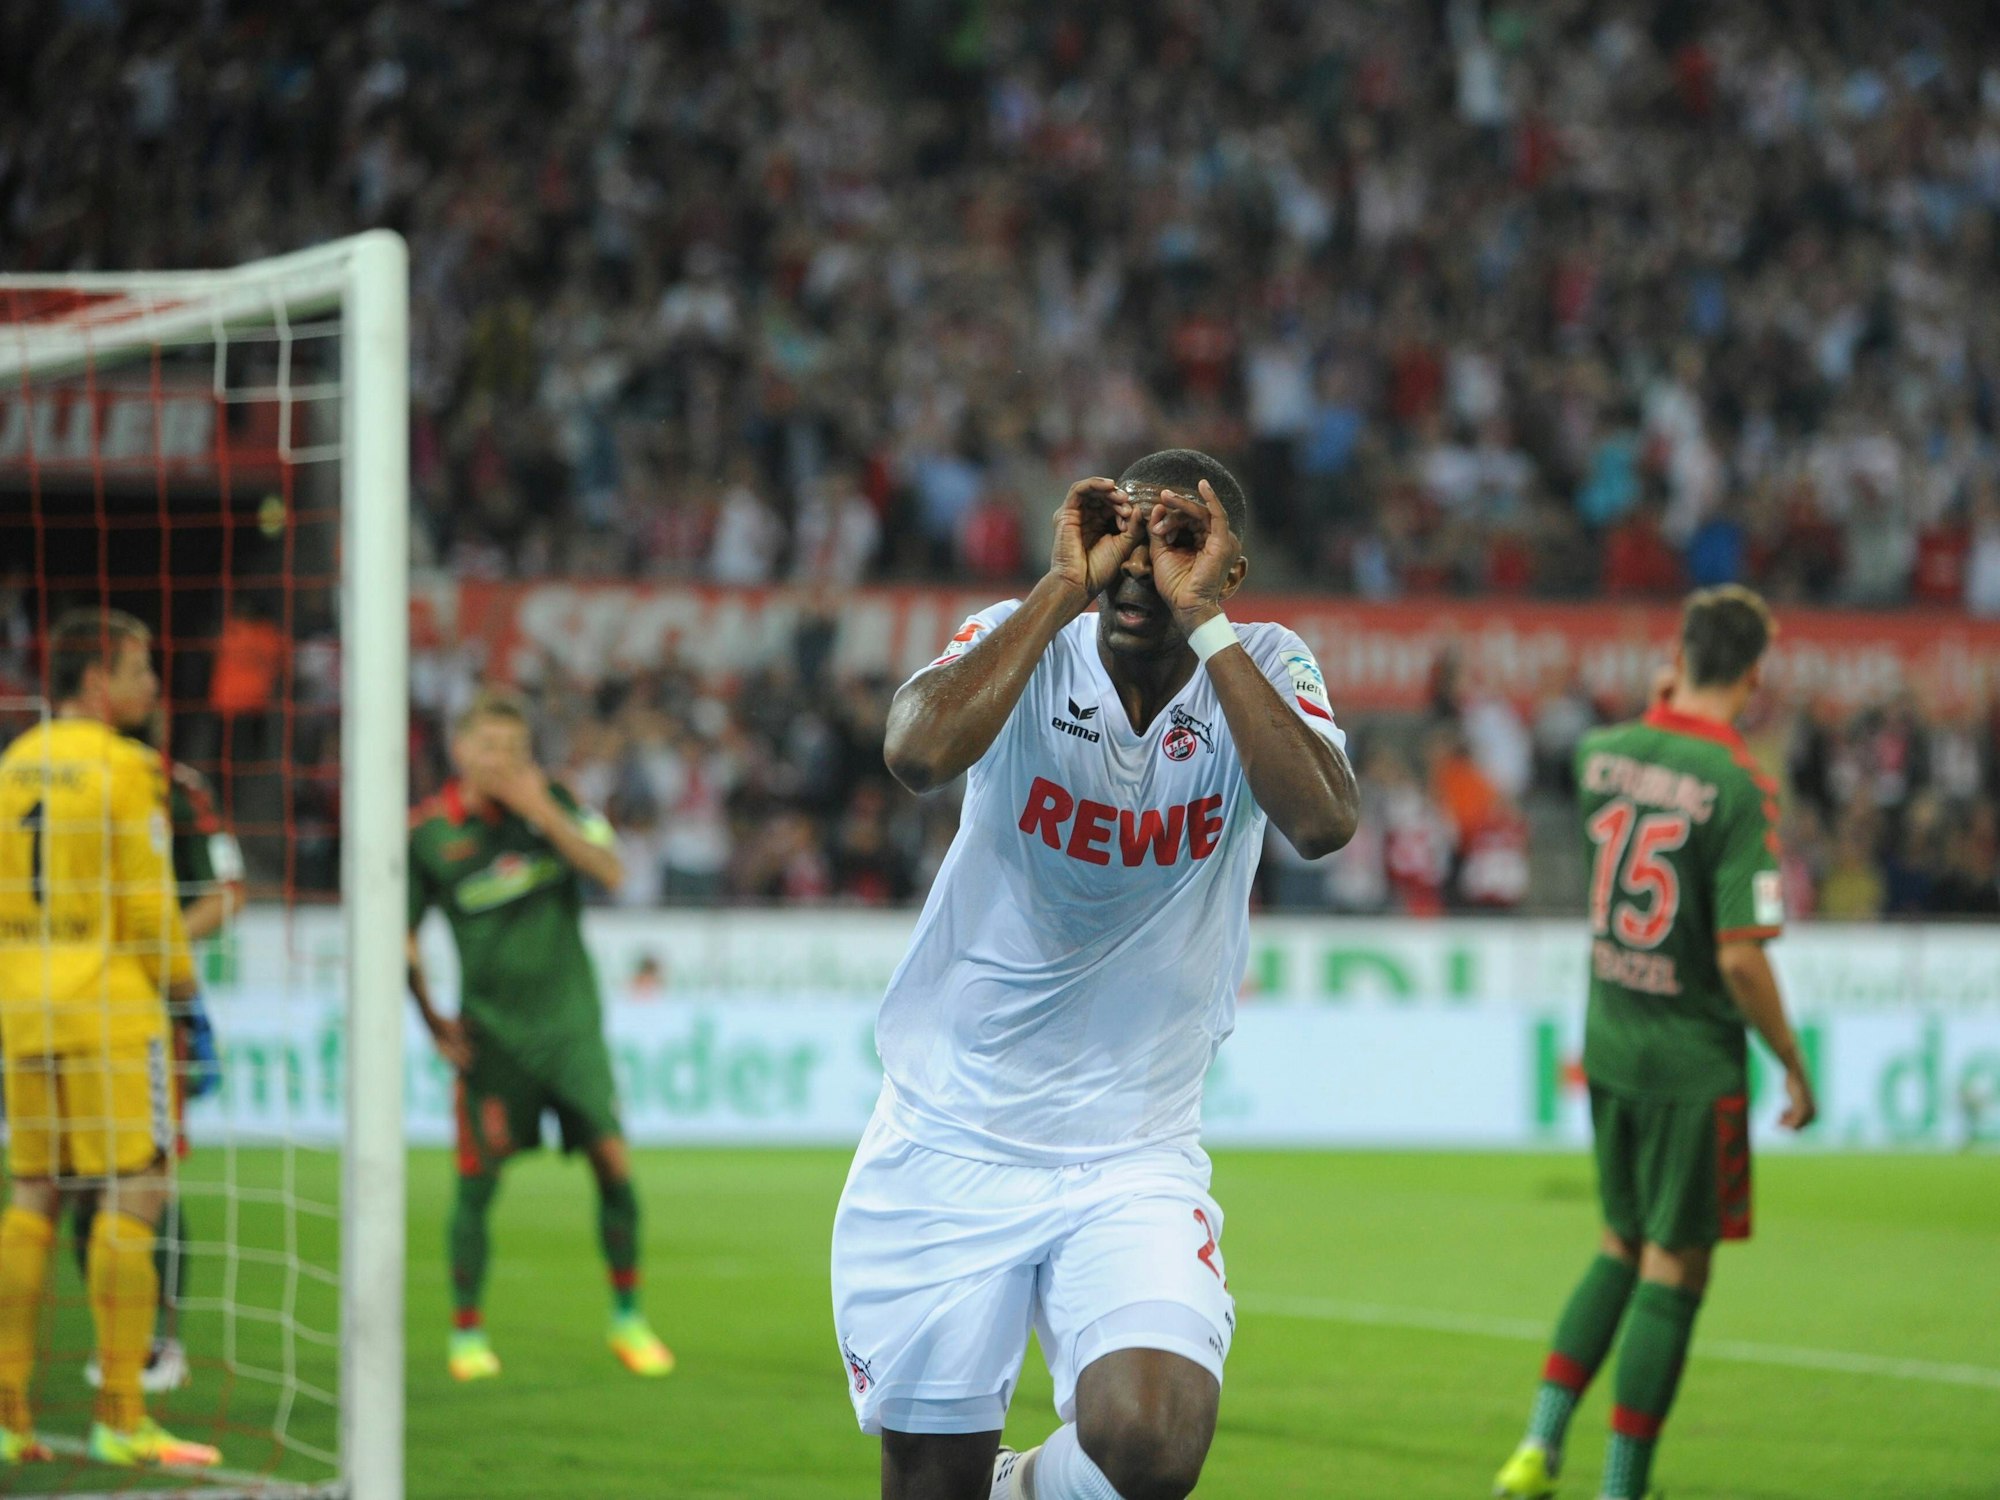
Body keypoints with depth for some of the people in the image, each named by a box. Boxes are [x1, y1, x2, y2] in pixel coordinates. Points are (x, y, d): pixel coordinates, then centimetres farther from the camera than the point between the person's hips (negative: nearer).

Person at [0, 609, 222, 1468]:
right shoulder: (122, 770, -10)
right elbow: (148, 904, -10)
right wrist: (180, 978, 5)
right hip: (111, 1007, -7)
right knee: (134, 1195, -4)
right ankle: (119, 1417, -8)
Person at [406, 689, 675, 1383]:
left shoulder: (553, 801, 0)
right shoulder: (427, 832, -4)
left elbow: (610, 871, -11)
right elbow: (403, 934, 7)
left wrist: (545, 814, -20)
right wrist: (433, 1021, 4)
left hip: (569, 1018, 1)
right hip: (490, 1028, -1)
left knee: (614, 1162, -5)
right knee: (478, 1178, -2)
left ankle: (627, 1319, 9)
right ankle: (466, 1332, 12)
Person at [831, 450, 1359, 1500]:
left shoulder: (1260, 673, -3)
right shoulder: (1022, 644, -6)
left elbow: (1321, 821, -24)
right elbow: (917, 754, -28)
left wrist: (1201, 621, -23)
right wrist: (1063, 587, -23)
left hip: (1133, 1164, 0)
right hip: (947, 1142, 0)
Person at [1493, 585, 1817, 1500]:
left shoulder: (1601, 754, -1)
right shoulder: (1737, 786, -18)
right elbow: (1739, 956, -20)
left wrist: (1660, 711, 17)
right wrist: (1794, 1070, -8)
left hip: (1608, 1047, 6)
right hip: (1694, 1062, -6)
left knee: (1621, 1249, 20)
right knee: (1673, 1271, 4)